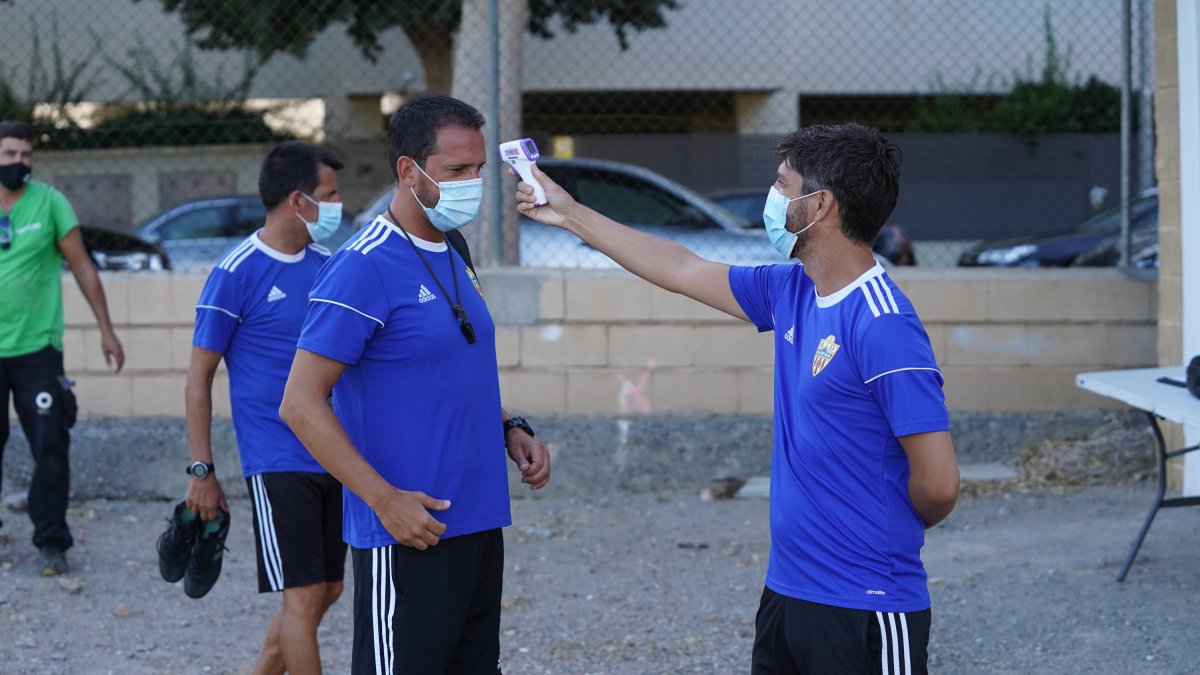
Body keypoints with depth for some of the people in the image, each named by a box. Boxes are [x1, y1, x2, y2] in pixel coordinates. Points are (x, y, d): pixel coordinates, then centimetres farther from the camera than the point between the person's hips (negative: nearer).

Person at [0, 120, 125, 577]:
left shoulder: (49, 202, -2)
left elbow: (82, 267, 2)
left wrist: (106, 331, 0)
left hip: (38, 348, -1)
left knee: (51, 448, -3)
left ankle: (51, 543, 5)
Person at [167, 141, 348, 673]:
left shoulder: (326, 265, 9)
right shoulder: (236, 274, -10)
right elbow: (199, 376, -7)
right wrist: (202, 472, -10)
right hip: (279, 464, -7)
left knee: (327, 590, 12)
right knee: (303, 596, -7)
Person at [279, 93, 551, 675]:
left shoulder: (451, 260, 13)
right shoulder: (363, 268, -14)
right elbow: (301, 405, -17)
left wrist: (510, 430, 7)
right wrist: (385, 499, -21)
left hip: (478, 526, 9)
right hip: (409, 535, -9)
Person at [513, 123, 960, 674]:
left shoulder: (883, 327, -20)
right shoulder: (791, 292, 7)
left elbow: (937, 484, -21)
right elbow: (682, 269, 22)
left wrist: (895, 531, 0)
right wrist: (570, 214, 28)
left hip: (864, 609, -8)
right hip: (787, 589, 8)